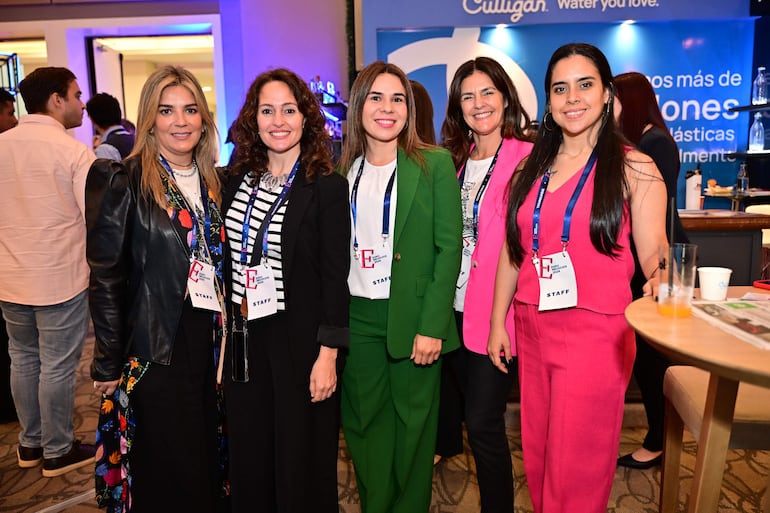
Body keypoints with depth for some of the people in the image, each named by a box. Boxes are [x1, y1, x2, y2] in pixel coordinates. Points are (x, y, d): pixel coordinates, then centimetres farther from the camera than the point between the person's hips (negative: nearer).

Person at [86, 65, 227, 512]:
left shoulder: (214, 182, 8)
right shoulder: (122, 182, -9)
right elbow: (106, 278, -10)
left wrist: (228, 336, 7)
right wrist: (109, 365, -9)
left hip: (211, 338, 5)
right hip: (157, 346, -5)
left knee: (209, 461, 17)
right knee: (172, 476, 8)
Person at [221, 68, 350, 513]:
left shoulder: (327, 186, -9)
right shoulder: (237, 180, 6)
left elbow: (335, 276, -11)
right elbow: (228, 261, 11)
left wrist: (328, 354, -15)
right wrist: (227, 333, 10)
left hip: (300, 340, -5)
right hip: (245, 338, 5)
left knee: (301, 458, 10)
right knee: (249, 455, 17)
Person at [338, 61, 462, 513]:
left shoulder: (436, 164, -3)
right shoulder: (343, 169, 8)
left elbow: (449, 247, -8)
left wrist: (432, 326, -13)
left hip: (413, 317, -3)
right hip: (355, 318, 4)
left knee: (412, 428, 9)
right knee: (364, 424, 13)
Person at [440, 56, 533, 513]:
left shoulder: (527, 157, -8)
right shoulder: (455, 160, 11)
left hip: (496, 309, -6)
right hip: (456, 307, 6)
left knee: (483, 424, -2)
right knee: (475, 416, 18)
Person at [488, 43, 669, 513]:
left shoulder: (633, 168, -3)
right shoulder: (532, 168, 8)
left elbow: (654, 257, -4)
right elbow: (511, 252, 10)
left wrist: (662, 282, -26)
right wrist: (497, 323, 9)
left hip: (595, 332, -4)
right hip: (532, 330, 4)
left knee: (576, 469, 5)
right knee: (538, 458, 17)